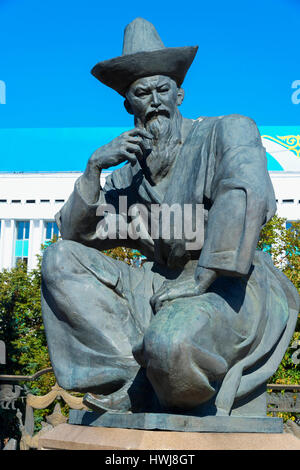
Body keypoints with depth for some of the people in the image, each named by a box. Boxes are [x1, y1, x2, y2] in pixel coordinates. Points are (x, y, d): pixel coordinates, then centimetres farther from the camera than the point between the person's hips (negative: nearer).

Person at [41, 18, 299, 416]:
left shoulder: (228, 131, -2)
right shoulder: (128, 177, 13)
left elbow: (245, 194, -23)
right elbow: (74, 235, 10)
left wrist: (198, 280, -25)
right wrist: (93, 167, -4)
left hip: (229, 290, -5)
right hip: (165, 286, 6)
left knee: (169, 343, -38)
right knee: (60, 258, -6)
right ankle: (132, 375, -15)